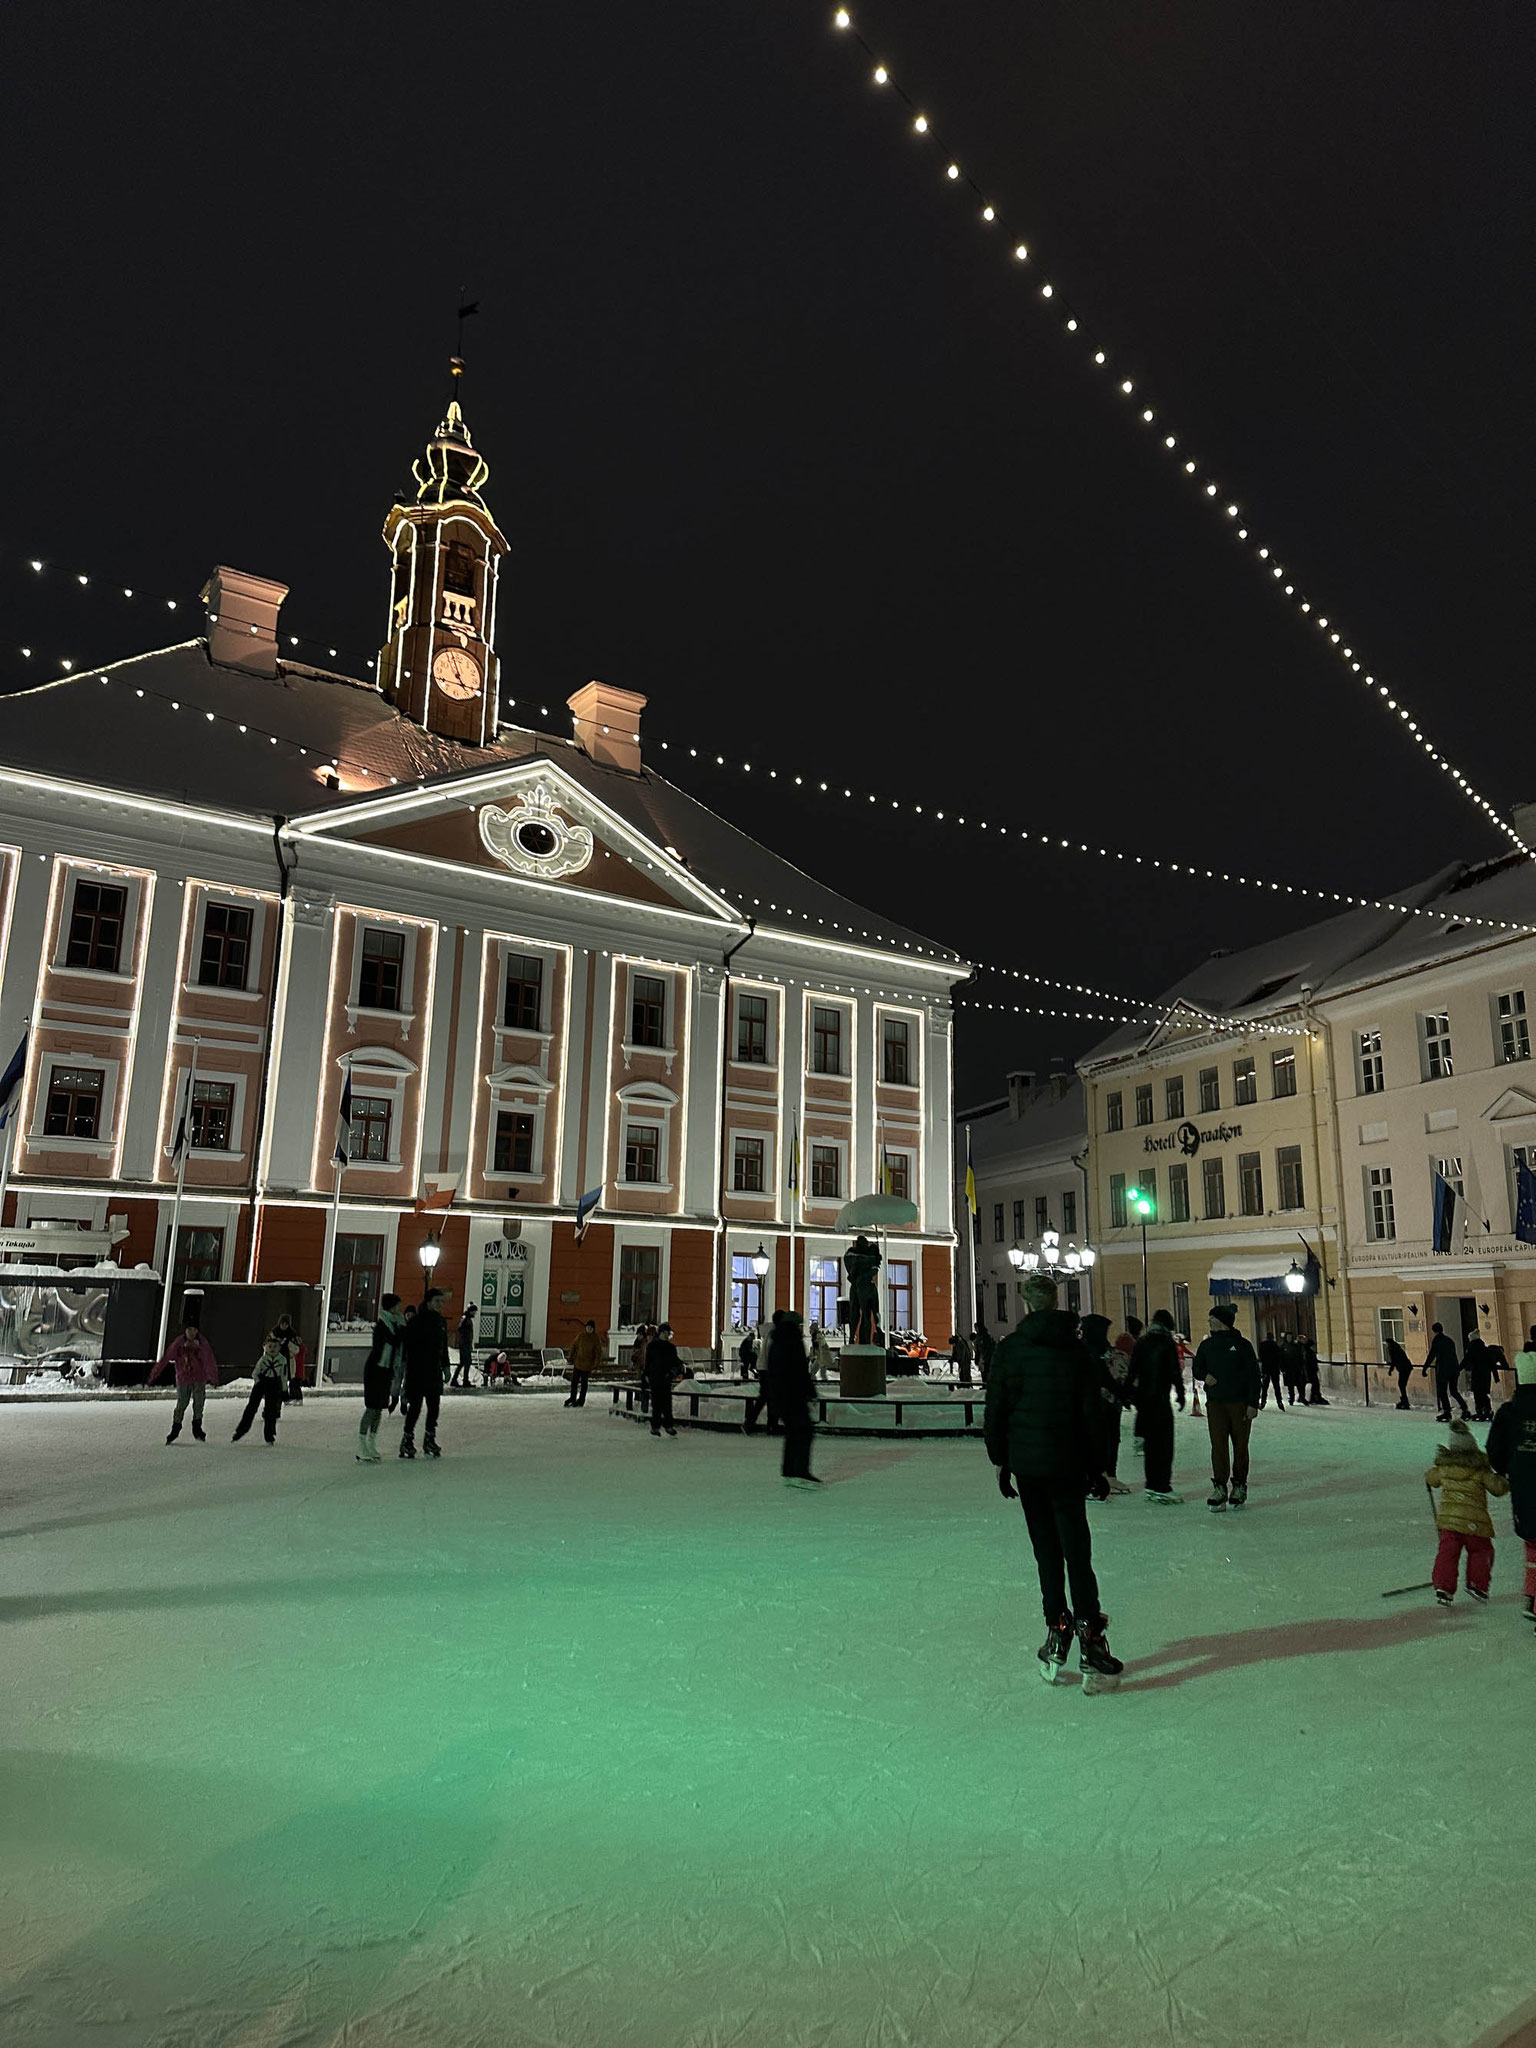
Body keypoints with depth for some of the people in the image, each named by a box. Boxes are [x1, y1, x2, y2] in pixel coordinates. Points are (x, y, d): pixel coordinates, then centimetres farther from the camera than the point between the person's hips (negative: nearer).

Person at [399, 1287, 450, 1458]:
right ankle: (407, 1439, 6)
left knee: (434, 1405, 7)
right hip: (417, 1371, -6)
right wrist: (407, 1366, -20)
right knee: (415, 1405, -5)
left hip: (434, 1370, 7)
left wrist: (445, 1366, 19)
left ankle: (430, 1439, 18)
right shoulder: (416, 1321, -9)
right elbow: (409, 1346, -13)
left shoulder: (441, 1321, 13)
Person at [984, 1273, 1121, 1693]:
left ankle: (1057, 1632, 12)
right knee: (1076, 1548, 2)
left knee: (1046, 1548, 11)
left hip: (1027, 1464, 0)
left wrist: (1001, 1461, 8)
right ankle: (1091, 1640, -5)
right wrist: (1095, 1467, 9)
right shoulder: (1077, 1348, 0)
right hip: (1069, 1464, 1)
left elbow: (996, 1410, -2)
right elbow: (1091, 1412, 2)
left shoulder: (1010, 1348, -5)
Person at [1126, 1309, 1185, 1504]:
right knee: (1164, 1442, -3)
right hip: (1160, 1398, -6)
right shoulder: (1167, 1343, -8)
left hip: (1142, 1398, 6)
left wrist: (1128, 1393, 14)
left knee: (1150, 1442, 13)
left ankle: (1152, 1486, 18)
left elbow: (1132, 1370, 10)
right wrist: (1180, 1394, -3)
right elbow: (1175, 1372, -12)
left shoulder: (1141, 1342, 9)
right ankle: (1162, 1489, -5)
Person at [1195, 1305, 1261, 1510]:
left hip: (1240, 1403, -2)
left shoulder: (1242, 1345, -1)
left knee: (1240, 1445, 5)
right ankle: (1219, 1488, -3)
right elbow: (1197, 1369, 20)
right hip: (1215, 1403, 2)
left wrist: (1253, 1403, -7)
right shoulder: (1207, 1345, 10)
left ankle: (1239, 1486, 17)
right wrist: (1205, 1376, -4)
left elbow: (1253, 1375, -1)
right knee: (1218, 1445, -4)